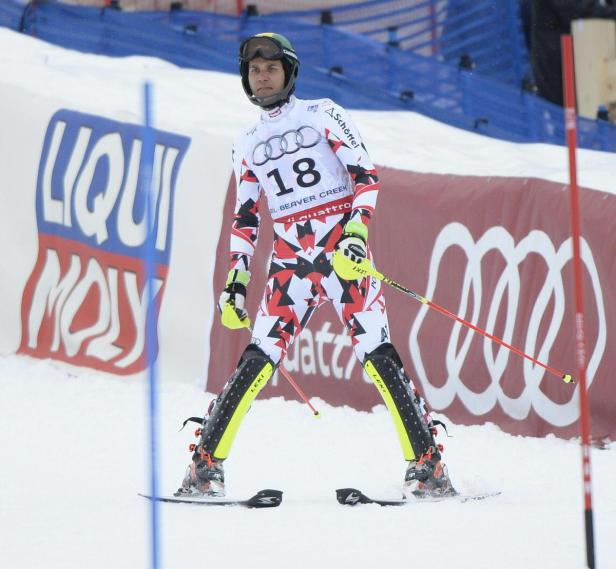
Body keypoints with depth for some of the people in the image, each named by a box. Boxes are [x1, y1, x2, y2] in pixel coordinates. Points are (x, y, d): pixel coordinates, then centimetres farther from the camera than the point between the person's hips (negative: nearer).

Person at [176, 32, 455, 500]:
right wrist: (237, 277, 13)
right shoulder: (248, 144, 18)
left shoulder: (322, 115, 5)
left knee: (378, 355, -13)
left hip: (342, 250, -3)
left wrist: (356, 232, -15)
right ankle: (205, 465, -6)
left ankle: (428, 467, -12)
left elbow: (366, 176, -1)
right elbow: (246, 218, 23)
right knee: (258, 361, -10)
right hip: (290, 259, 3)